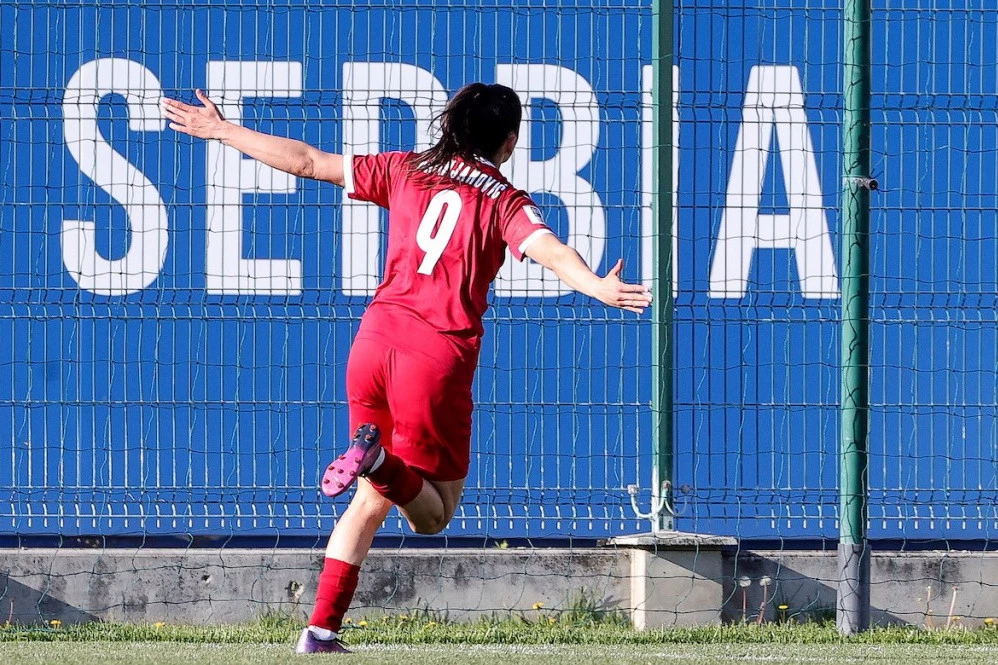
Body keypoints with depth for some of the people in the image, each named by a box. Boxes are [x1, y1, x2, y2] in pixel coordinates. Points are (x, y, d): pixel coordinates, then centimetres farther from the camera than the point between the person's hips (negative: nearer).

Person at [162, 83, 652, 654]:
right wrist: (599, 288, -32)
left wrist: (222, 131, 22)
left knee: (372, 501, 17)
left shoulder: (406, 172, 12)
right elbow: (550, 251, -17)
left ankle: (322, 628, 8)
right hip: (439, 357, -4)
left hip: (375, 343, 4)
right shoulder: (505, 202, 3)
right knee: (431, 515, 7)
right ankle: (382, 460, -25)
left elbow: (308, 162, 14)